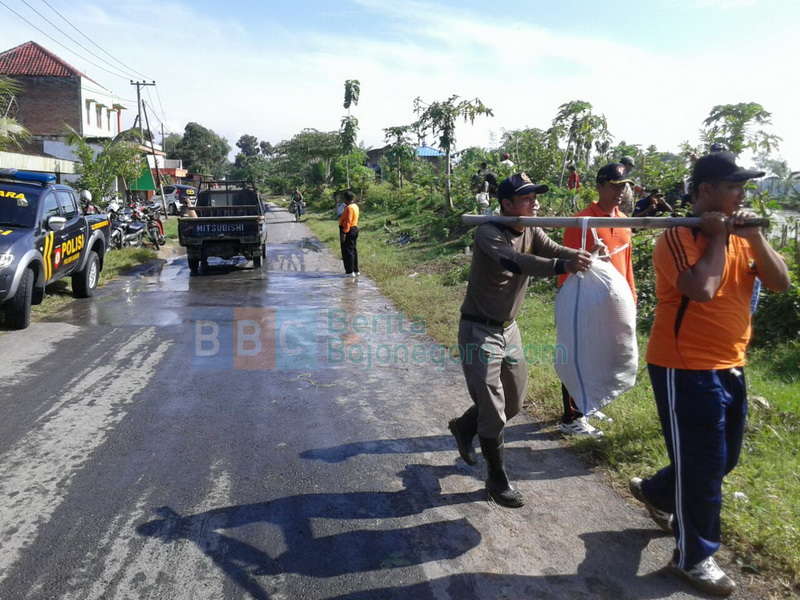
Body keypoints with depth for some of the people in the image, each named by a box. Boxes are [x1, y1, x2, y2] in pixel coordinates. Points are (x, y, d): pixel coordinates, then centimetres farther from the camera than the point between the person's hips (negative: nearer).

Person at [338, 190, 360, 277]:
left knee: (347, 251, -4)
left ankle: (350, 272, -2)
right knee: (353, 250, 15)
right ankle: (355, 270, 22)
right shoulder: (355, 206, 12)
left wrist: (344, 233, -25)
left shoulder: (349, 208, -20)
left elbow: (348, 221, -24)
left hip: (348, 231, -10)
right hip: (354, 229, 10)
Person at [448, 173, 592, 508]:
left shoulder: (531, 233, 1)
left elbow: (553, 250, -16)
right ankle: (497, 480, 17)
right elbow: (515, 261, -40)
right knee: (493, 410, -2)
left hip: (509, 329, 8)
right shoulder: (488, 233, -21)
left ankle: (464, 427, 43)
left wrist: (584, 255, -37)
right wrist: (563, 266, -55)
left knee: (513, 401, 19)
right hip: (479, 331, -7)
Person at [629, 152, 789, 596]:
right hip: (685, 370, -8)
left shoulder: (740, 237, 9)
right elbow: (701, 289, -31)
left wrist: (754, 237, -10)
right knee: (703, 464, 2)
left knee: (723, 457, 22)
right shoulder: (678, 237, -16)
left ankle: (655, 492, 45)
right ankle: (694, 557, 23)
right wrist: (717, 236, -18)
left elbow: (781, 283, 2)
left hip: (729, 368, 9)